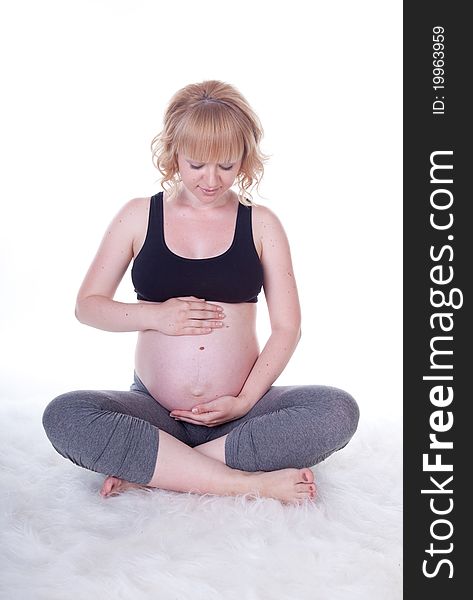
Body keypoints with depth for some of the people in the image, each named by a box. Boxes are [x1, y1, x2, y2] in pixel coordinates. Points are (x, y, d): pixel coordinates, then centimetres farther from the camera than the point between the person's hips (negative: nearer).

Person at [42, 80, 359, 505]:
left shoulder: (261, 223, 4)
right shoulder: (139, 217, 4)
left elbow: (287, 327, 2)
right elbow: (87, 305, 8)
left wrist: (245, 401, -11)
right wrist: (155, 315, -10)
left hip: (239, 411, 0)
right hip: (155, 410, 0)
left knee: (338, 411, -26)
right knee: (63, 417, -28)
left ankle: (151, 469, -23)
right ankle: (250, 483, -27)